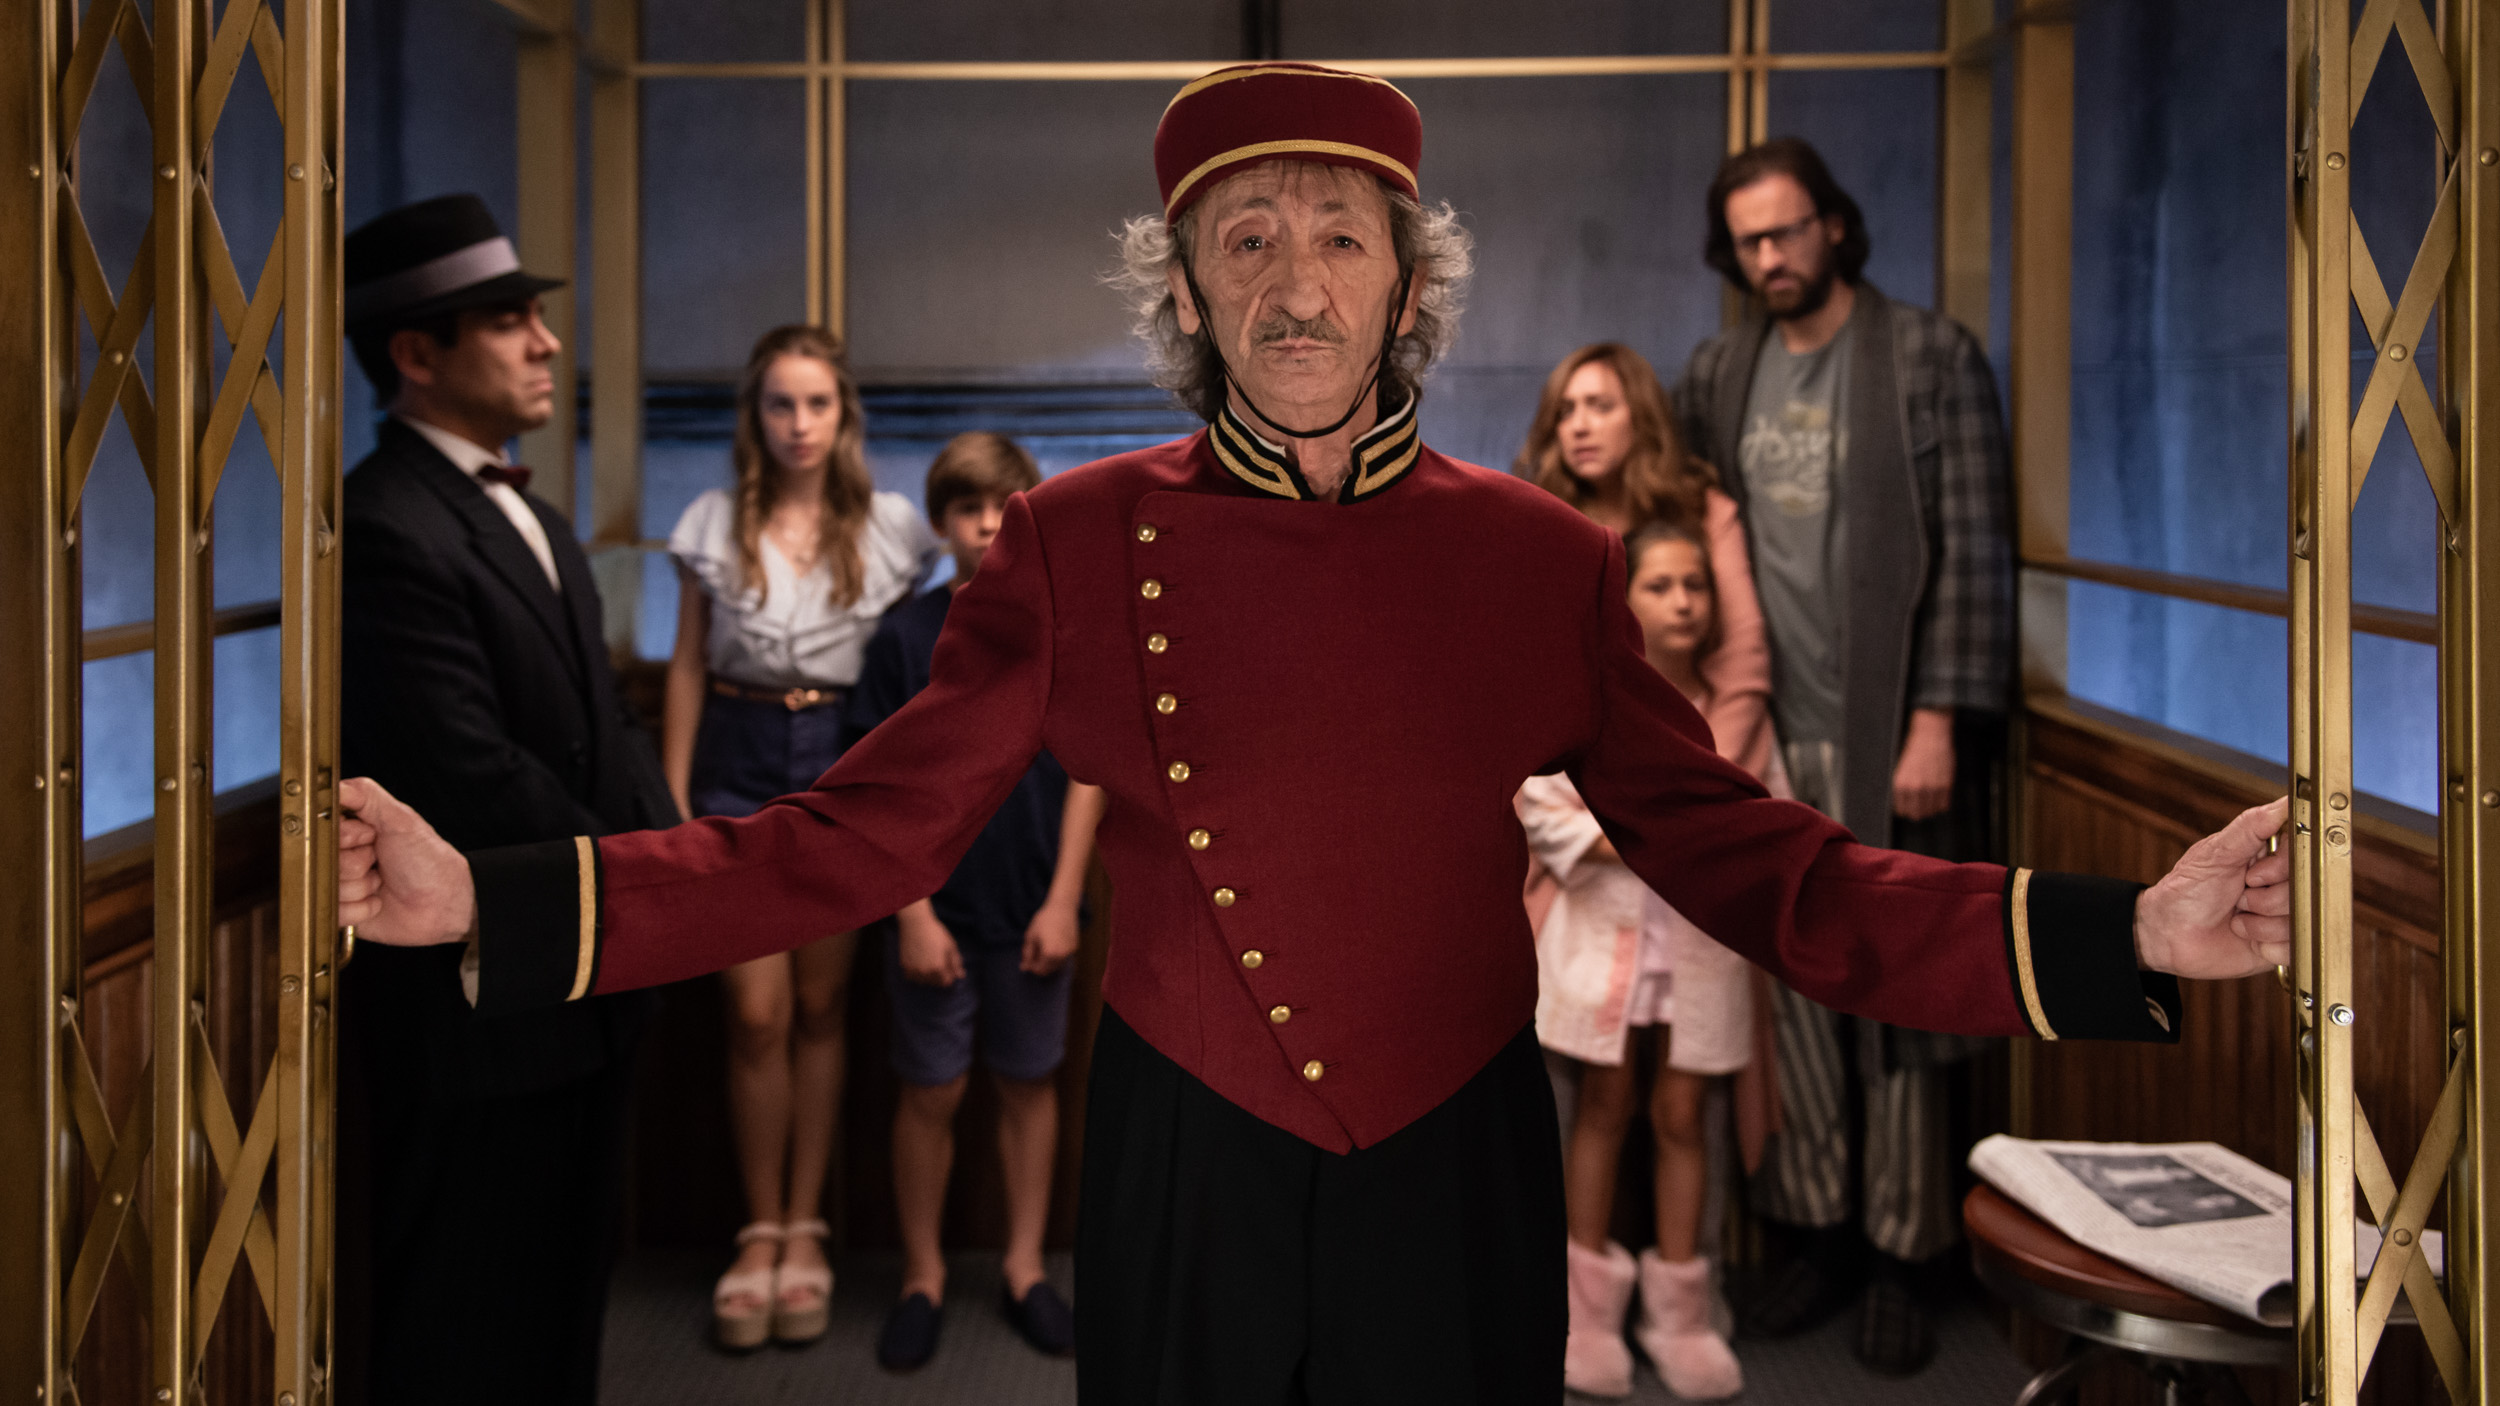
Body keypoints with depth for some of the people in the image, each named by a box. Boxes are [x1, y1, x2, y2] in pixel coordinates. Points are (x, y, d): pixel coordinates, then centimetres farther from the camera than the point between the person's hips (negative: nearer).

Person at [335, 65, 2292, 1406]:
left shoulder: (1545, 562, -4)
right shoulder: (1078, 547, -6)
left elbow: (1740, 860, -4)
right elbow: (863, 839, -8)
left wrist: (2127, 936, -15)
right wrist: (489, 896, -19)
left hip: (1460, 1179, 1)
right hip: (1185, 1179, 0)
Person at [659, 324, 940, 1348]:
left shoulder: (890, 526, 1)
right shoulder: (715, 524, 2)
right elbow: (688, 668, 6)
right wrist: (672, 801, 3)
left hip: (845, 762, 0)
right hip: (738, 761, 0)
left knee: (819, 1007, 7)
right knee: (756, 1015, -1)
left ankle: (804, 1231, 18)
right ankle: (761, 1234, 12)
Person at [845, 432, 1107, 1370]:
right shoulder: (905, 636, -5)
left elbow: (1086, 773, 0)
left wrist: (1062, 901, -4)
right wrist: (913, 913, -9)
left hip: (1033, 911, 1)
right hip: (937, 910, -1)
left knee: (1030, 1082, 12)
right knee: (931, 1093, 7)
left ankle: (1024, 1267, 26)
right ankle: (922, 1274, 23)